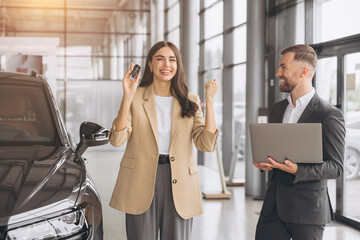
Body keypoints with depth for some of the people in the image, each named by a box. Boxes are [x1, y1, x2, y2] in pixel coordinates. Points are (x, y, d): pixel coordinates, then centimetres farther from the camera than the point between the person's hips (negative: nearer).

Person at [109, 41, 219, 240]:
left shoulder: (190, 102, 10)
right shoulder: (136, 98, 5)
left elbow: (207, 144, -2)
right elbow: (117, 139, -8)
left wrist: (209, 100, -6)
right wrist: (127, 97, -15)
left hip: (179, 184, 2)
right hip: (142, 182, -1)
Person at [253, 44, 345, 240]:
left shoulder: (330, 115, -10)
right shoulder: (278, 108, 12)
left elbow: (336, 167, -12)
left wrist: (297, 170, -26)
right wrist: (262, 162, -1)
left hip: (307, 209, -6)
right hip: (273, 205, 6)